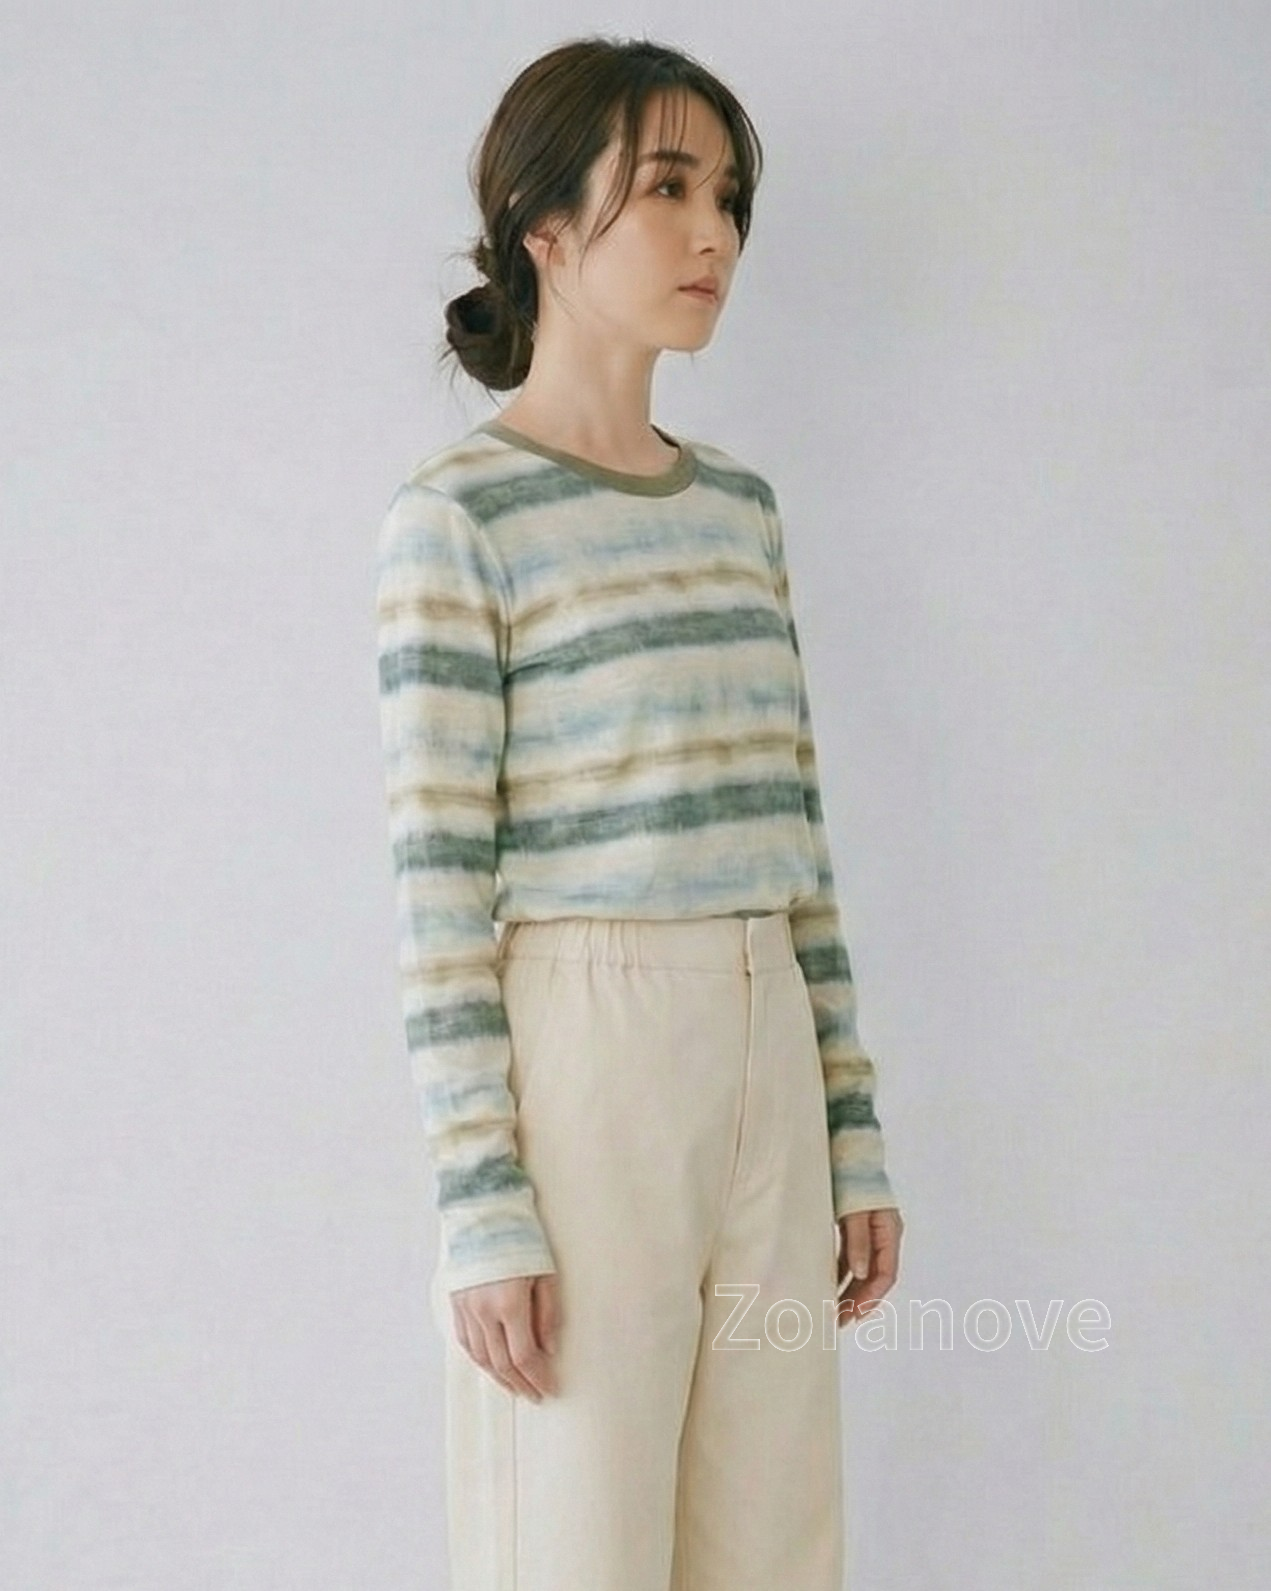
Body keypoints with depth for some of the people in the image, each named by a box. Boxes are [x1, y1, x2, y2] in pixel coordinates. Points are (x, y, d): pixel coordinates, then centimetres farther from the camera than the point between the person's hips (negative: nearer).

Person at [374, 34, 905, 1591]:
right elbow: (437, 882, -10)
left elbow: (794, 829, 13)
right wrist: (482, 1203, -13)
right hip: (578, 1061, -6)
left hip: (765, 1056, 6)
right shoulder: (455, 514, -6)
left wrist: (855, 1131, 12)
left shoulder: (739, 502, 12)